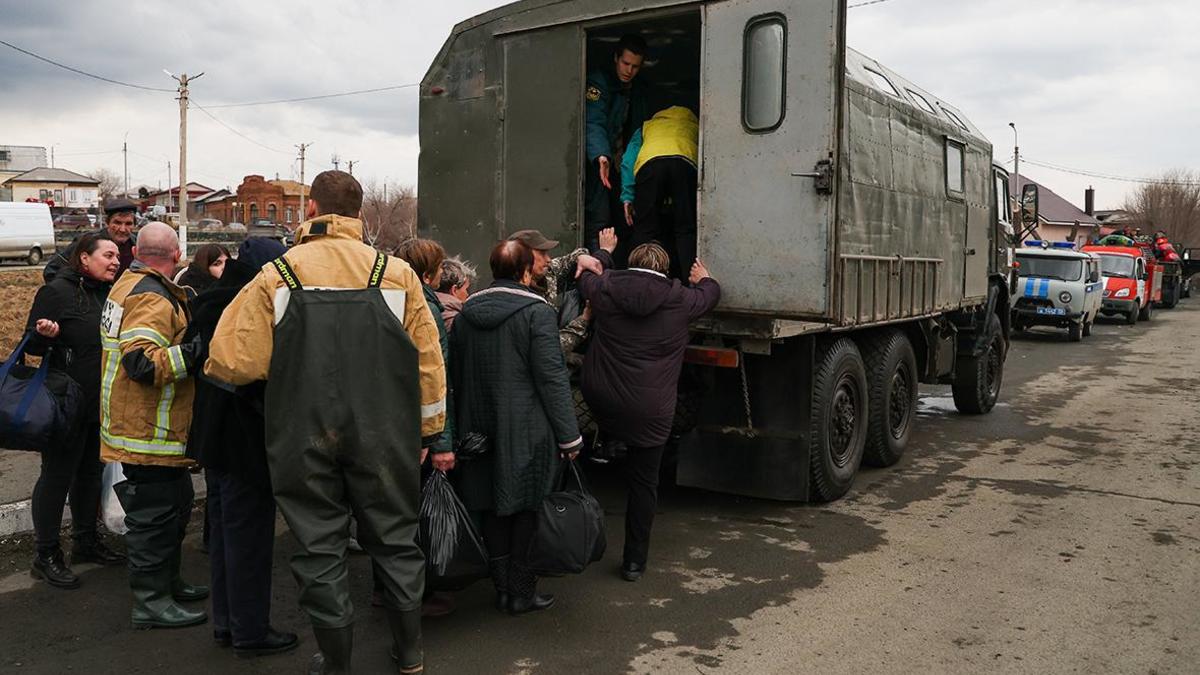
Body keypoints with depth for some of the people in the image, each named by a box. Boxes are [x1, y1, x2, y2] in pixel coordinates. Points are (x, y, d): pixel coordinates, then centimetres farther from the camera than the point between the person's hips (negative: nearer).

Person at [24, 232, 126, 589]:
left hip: (100, 403, 8)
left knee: (90, 471, 17)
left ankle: (86, 541, 30)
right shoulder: (57, 291, -13)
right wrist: (45, 334, -32)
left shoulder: (108, 293, 11)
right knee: (58, 475, 0)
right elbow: (32, 346, -13)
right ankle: (46, 556, 10)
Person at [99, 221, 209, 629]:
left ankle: (167, 582, 33)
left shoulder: (127, 286, 13)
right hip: (149, 434, -11)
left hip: (142, 425, 11)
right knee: (154, 514, -2)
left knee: (175, 505, 20)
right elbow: (141, 361, -32)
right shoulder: (153, 299, -20)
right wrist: (198, 352, -34)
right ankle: (151, 602, 7)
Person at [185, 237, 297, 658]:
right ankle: (250, 632, 13)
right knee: (249, 536, 2)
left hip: (213, 436, 9)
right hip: (247, 440, -9)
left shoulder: (207, 305, 7)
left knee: (223, 531, 18)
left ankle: (225, 623, 29)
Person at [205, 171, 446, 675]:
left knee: (320, 547, 12)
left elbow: (235, 363, -8)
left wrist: (212, 365, 16)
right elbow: (428, 361, -1)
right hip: (383, 436, 1)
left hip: (305, 438, -1)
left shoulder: (276, 277, -6)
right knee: (394, 538, 16)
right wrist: (428, 430, 10)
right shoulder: (397, 274, -3)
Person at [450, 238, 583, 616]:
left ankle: (502, 589, 23)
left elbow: (456, 373, 12)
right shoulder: (536, 312, -12)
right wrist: (569, 436, -9)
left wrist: (463, 427, 19)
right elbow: (552, 377, -15)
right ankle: (521, 592, 14)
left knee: (493, 508, 14)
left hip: (481, 429, 6)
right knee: (527, 508, 7)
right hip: (526, 432, -5)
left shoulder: (466, 312, 6)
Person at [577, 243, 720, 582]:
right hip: (650, 412, 0)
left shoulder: (606, 291, -2)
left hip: (600, 402, 1)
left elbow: (586, 273, 22)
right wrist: (703, 278, 42)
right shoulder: (680, 300, -3)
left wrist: (604, 251, 43)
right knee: (643, 483, 11)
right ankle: (634, 561, 19)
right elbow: (711, 294, 18)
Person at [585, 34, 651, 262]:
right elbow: (594, 123, -23)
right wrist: (601, 156, -39)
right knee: (598, 220, -16)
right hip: (598, 161, -7)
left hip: (623, 164, 7)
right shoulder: (599, 81, -9)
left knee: (623, 222, 3)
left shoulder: (639, 90, 13)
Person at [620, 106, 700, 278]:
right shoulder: (694, 124, 40)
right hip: (685, 162, 0)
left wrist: (627, 197, 18)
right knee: (686, 231, 5)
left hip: (650, 162, 0)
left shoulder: (646, 127, 39)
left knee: (646, 230, 7)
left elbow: (628, 161, 23)